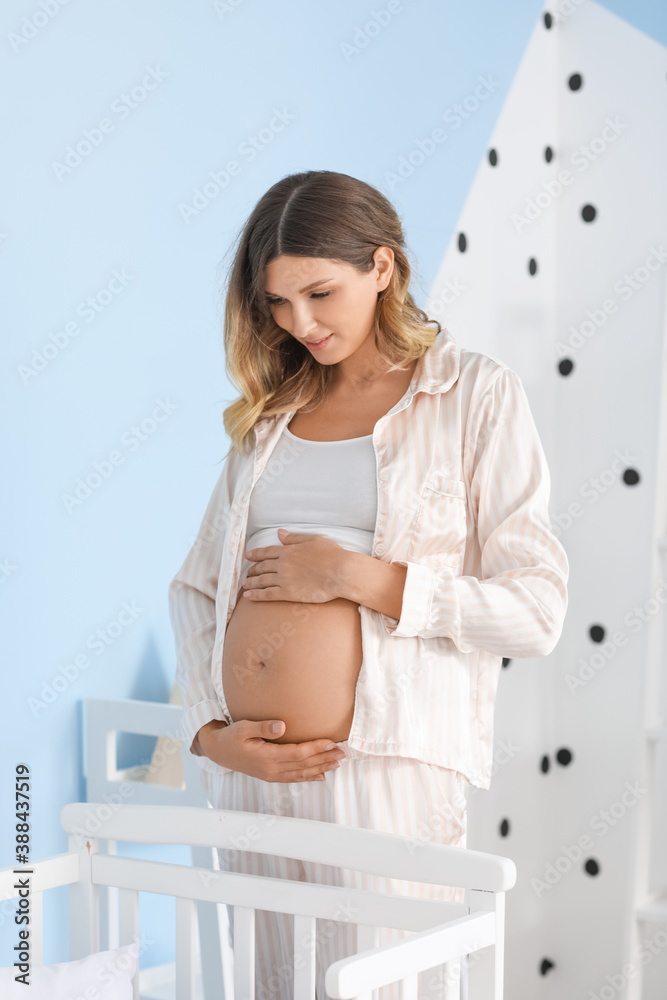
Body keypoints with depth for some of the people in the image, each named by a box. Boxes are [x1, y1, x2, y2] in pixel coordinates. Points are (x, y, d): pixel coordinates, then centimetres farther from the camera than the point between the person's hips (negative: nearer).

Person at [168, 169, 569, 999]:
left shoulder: (475, 392, -1)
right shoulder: (271, 409, 13)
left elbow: (536, 610, -8)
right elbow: (196, 586, 13)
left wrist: (356, 575, -13)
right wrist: (210, 731, -2)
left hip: (386, 771, -4)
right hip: (247, 770, 5)